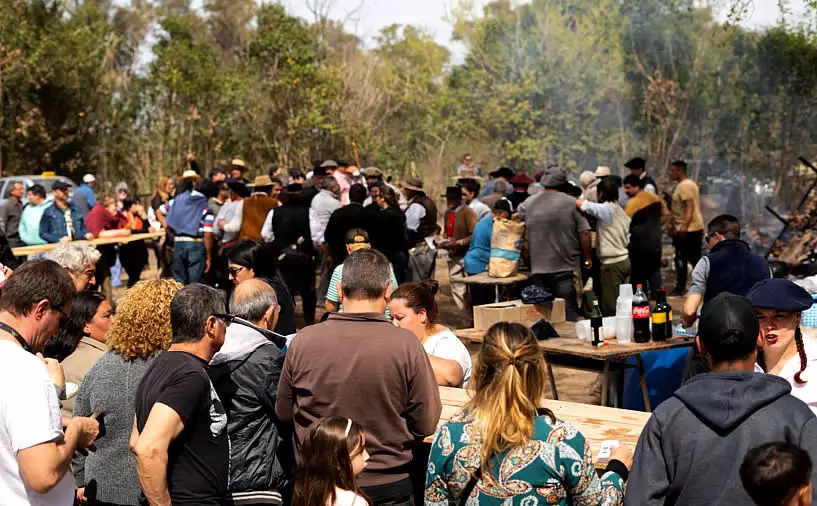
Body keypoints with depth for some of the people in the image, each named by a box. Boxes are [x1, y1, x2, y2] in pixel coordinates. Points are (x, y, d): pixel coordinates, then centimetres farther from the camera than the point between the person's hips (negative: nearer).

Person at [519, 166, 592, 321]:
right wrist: (588, 258, 2)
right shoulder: (572, 203, -5)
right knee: (568, 313, 0)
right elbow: (584, 233, -8)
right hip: (566, 268, -3)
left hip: (538, 269, 3)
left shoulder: (528, 204, 5)